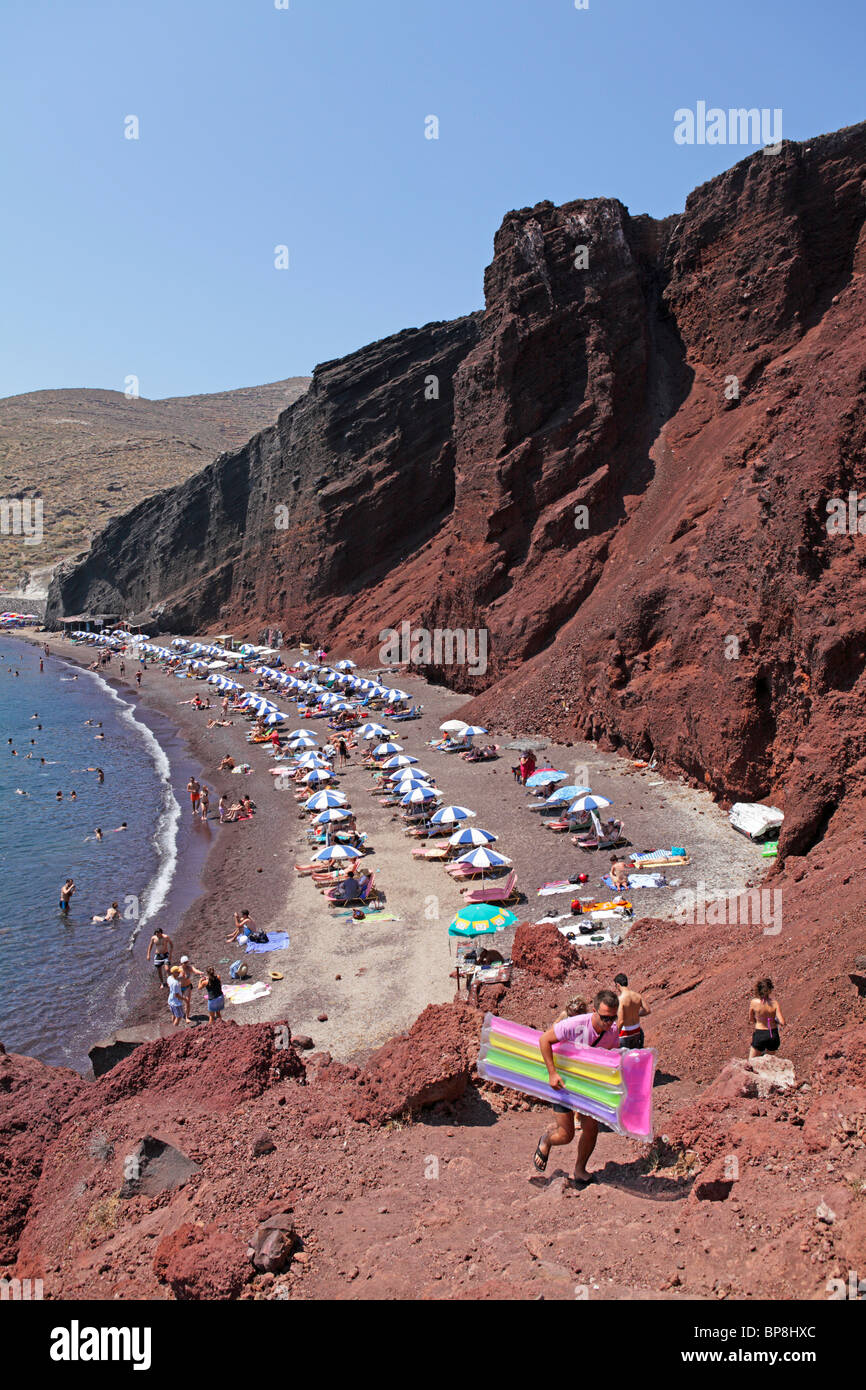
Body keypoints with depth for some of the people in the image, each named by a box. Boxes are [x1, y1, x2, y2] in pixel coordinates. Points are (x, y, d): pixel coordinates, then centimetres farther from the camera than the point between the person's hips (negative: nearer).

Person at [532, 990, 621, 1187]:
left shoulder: (613, 1031, -15)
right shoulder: (575, 1025, -33)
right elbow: (544, 1039, -23)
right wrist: (552, 1073, -26)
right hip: (564, 1082, -4)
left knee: (591, 1130, 4)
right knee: (565, 1135, -2)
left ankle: (580, 1170, 30)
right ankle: (545, 1142, 34)